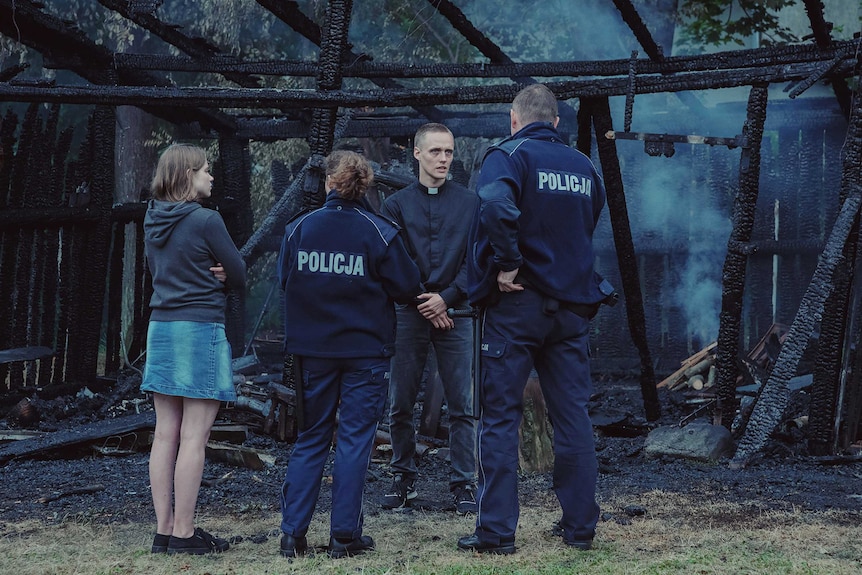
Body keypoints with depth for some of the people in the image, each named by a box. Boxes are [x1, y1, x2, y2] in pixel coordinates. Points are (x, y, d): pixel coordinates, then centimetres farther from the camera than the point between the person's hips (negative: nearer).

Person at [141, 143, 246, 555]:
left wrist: (207, 274, 3)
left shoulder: (153, 222, 9)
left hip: (161, 328, 7)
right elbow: (239, 276, -7)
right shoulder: (206, 220, -12)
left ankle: (164, 530, 10)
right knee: (194, 437, -5)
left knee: (165, 435, 8)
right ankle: (183, 534, -4)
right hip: (201, 329, -7)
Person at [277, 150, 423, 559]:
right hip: (365, 349, -3)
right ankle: (344, 536, 4)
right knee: (355, 438, 3)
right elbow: (406, 288, -5)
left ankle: (293, 532, 7)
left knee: (310, 438, 12)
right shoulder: (378, 232, -9)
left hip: (312, 349, 3)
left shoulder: (298, 228, -1)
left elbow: (283, 281, 7)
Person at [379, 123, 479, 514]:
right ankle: (403, 480, 14)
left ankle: (464, 485, 4)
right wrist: (423, 303, -8)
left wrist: (446, 298, -11)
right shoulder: (397, 204, 7)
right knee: (400, 405, 3)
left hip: (454, 313, -1)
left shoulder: (470, 203, 7)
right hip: (409, 315, 1)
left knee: (461, 405, -1)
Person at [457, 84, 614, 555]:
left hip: (516, 304, -5)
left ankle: (496, 530, 1)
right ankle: (580, 525, 13)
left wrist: (507, 265, -20)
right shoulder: (583, 166, 11)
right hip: (572, 305, 5)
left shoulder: (508, 155, -7)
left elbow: (497, 206, -28)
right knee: (572, 416, 10)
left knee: (500, 417, 1)